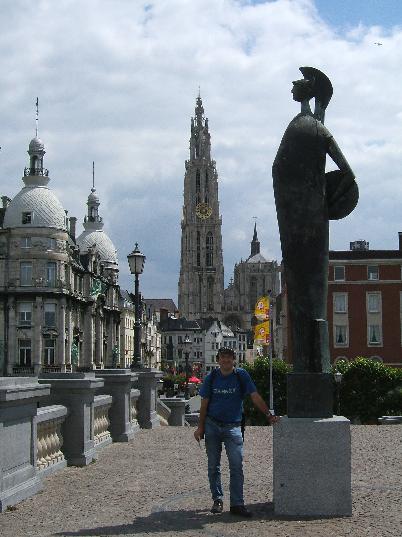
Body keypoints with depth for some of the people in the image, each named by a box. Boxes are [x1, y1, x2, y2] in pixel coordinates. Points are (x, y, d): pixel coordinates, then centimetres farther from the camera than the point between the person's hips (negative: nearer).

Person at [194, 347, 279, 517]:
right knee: (213, 466, 8)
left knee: (237, 465, -9)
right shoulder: (211, 377, 1)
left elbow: (255, 396, -4)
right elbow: (204, 404, 7)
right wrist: (200, 427, 5)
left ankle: (237, 504, -6)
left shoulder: (241, 375, -2)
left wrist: (268, 415, -13)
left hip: (232, 426, -1)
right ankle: (217, 500, 21)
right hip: (212, 425, 1)